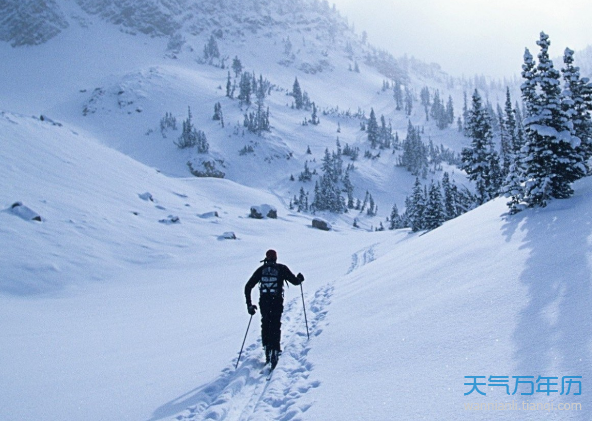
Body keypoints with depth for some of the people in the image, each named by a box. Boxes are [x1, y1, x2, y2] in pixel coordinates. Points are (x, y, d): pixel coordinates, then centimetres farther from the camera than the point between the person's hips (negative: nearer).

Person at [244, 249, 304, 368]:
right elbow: (295, 281, 4)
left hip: (264, 302, 2)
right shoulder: (282, 268, 2)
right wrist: (300, 278, 28)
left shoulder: (261, 269, 8)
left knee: (265, 325, 20)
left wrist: (249, 304, 9)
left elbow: (248, 287, 4)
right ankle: (275, 350, -12)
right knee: (275, 326, 3)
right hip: (277, 302, -2)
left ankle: (267, 348, 17)